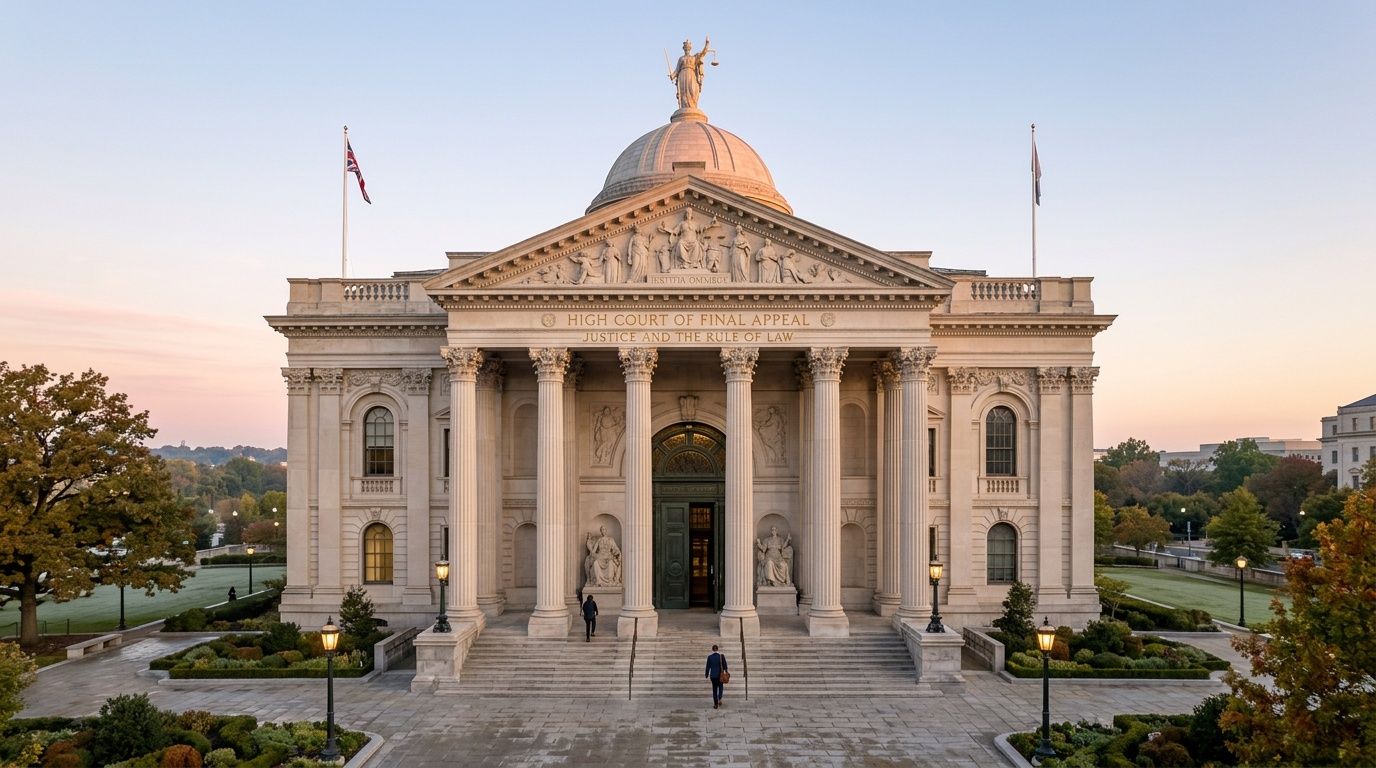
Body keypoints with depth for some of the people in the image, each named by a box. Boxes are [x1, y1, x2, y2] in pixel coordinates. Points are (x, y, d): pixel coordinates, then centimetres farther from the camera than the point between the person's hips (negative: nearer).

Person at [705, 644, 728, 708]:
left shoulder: (709, 657, -7)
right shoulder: (721, 656, -7)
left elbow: (708, 666, -3)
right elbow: (725, 665, -2)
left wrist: (706, 674, 10)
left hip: (713, 675, 0)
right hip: (720, 675, 0)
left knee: (714, 689, 9)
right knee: (720, 687, 20)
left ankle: (716, 704, 7)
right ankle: (719, 699, -1)